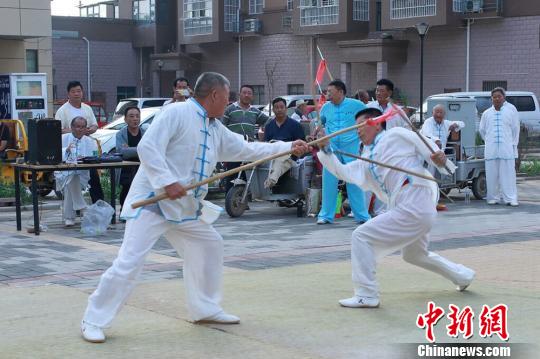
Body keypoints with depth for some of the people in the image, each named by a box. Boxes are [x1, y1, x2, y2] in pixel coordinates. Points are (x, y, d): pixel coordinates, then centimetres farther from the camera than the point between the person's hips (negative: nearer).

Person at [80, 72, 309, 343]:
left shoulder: (216, 129, 14)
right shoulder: (177, 113, -13)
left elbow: (246, 149, 22)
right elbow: (147, 147, -21)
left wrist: (289, 147, 22)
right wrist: (167, 182, -28)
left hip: (184, 206, 10)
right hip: (152, 200, -9)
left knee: (210, 246, 18)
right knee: (129, 262, -14)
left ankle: (205, 310, 30)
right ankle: (94, 320, -3)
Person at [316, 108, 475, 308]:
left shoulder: (395, 136, -1)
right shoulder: (367, 161, 22)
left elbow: (428, 148, -3)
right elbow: (343, 171, 13)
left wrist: (441, 160, -22)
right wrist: (326, 149, 1)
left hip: (414, 208, -10)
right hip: (418, 211, 10)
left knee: (362, 237, -12)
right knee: (414, 255, 32)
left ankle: (366, 295, -9)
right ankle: (462, 275, 45)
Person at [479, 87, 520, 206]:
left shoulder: (511, 110, 6)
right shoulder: (486, 113, 12)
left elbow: (515, 128, 7)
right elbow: (482, 130, 21)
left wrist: (513, 144, 5)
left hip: (507, 149, -2)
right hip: (491, 150, 2)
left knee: (508, 173, -6)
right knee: (492, 174, 1)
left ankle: (510, 198, -6)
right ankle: (493, 197, 8)